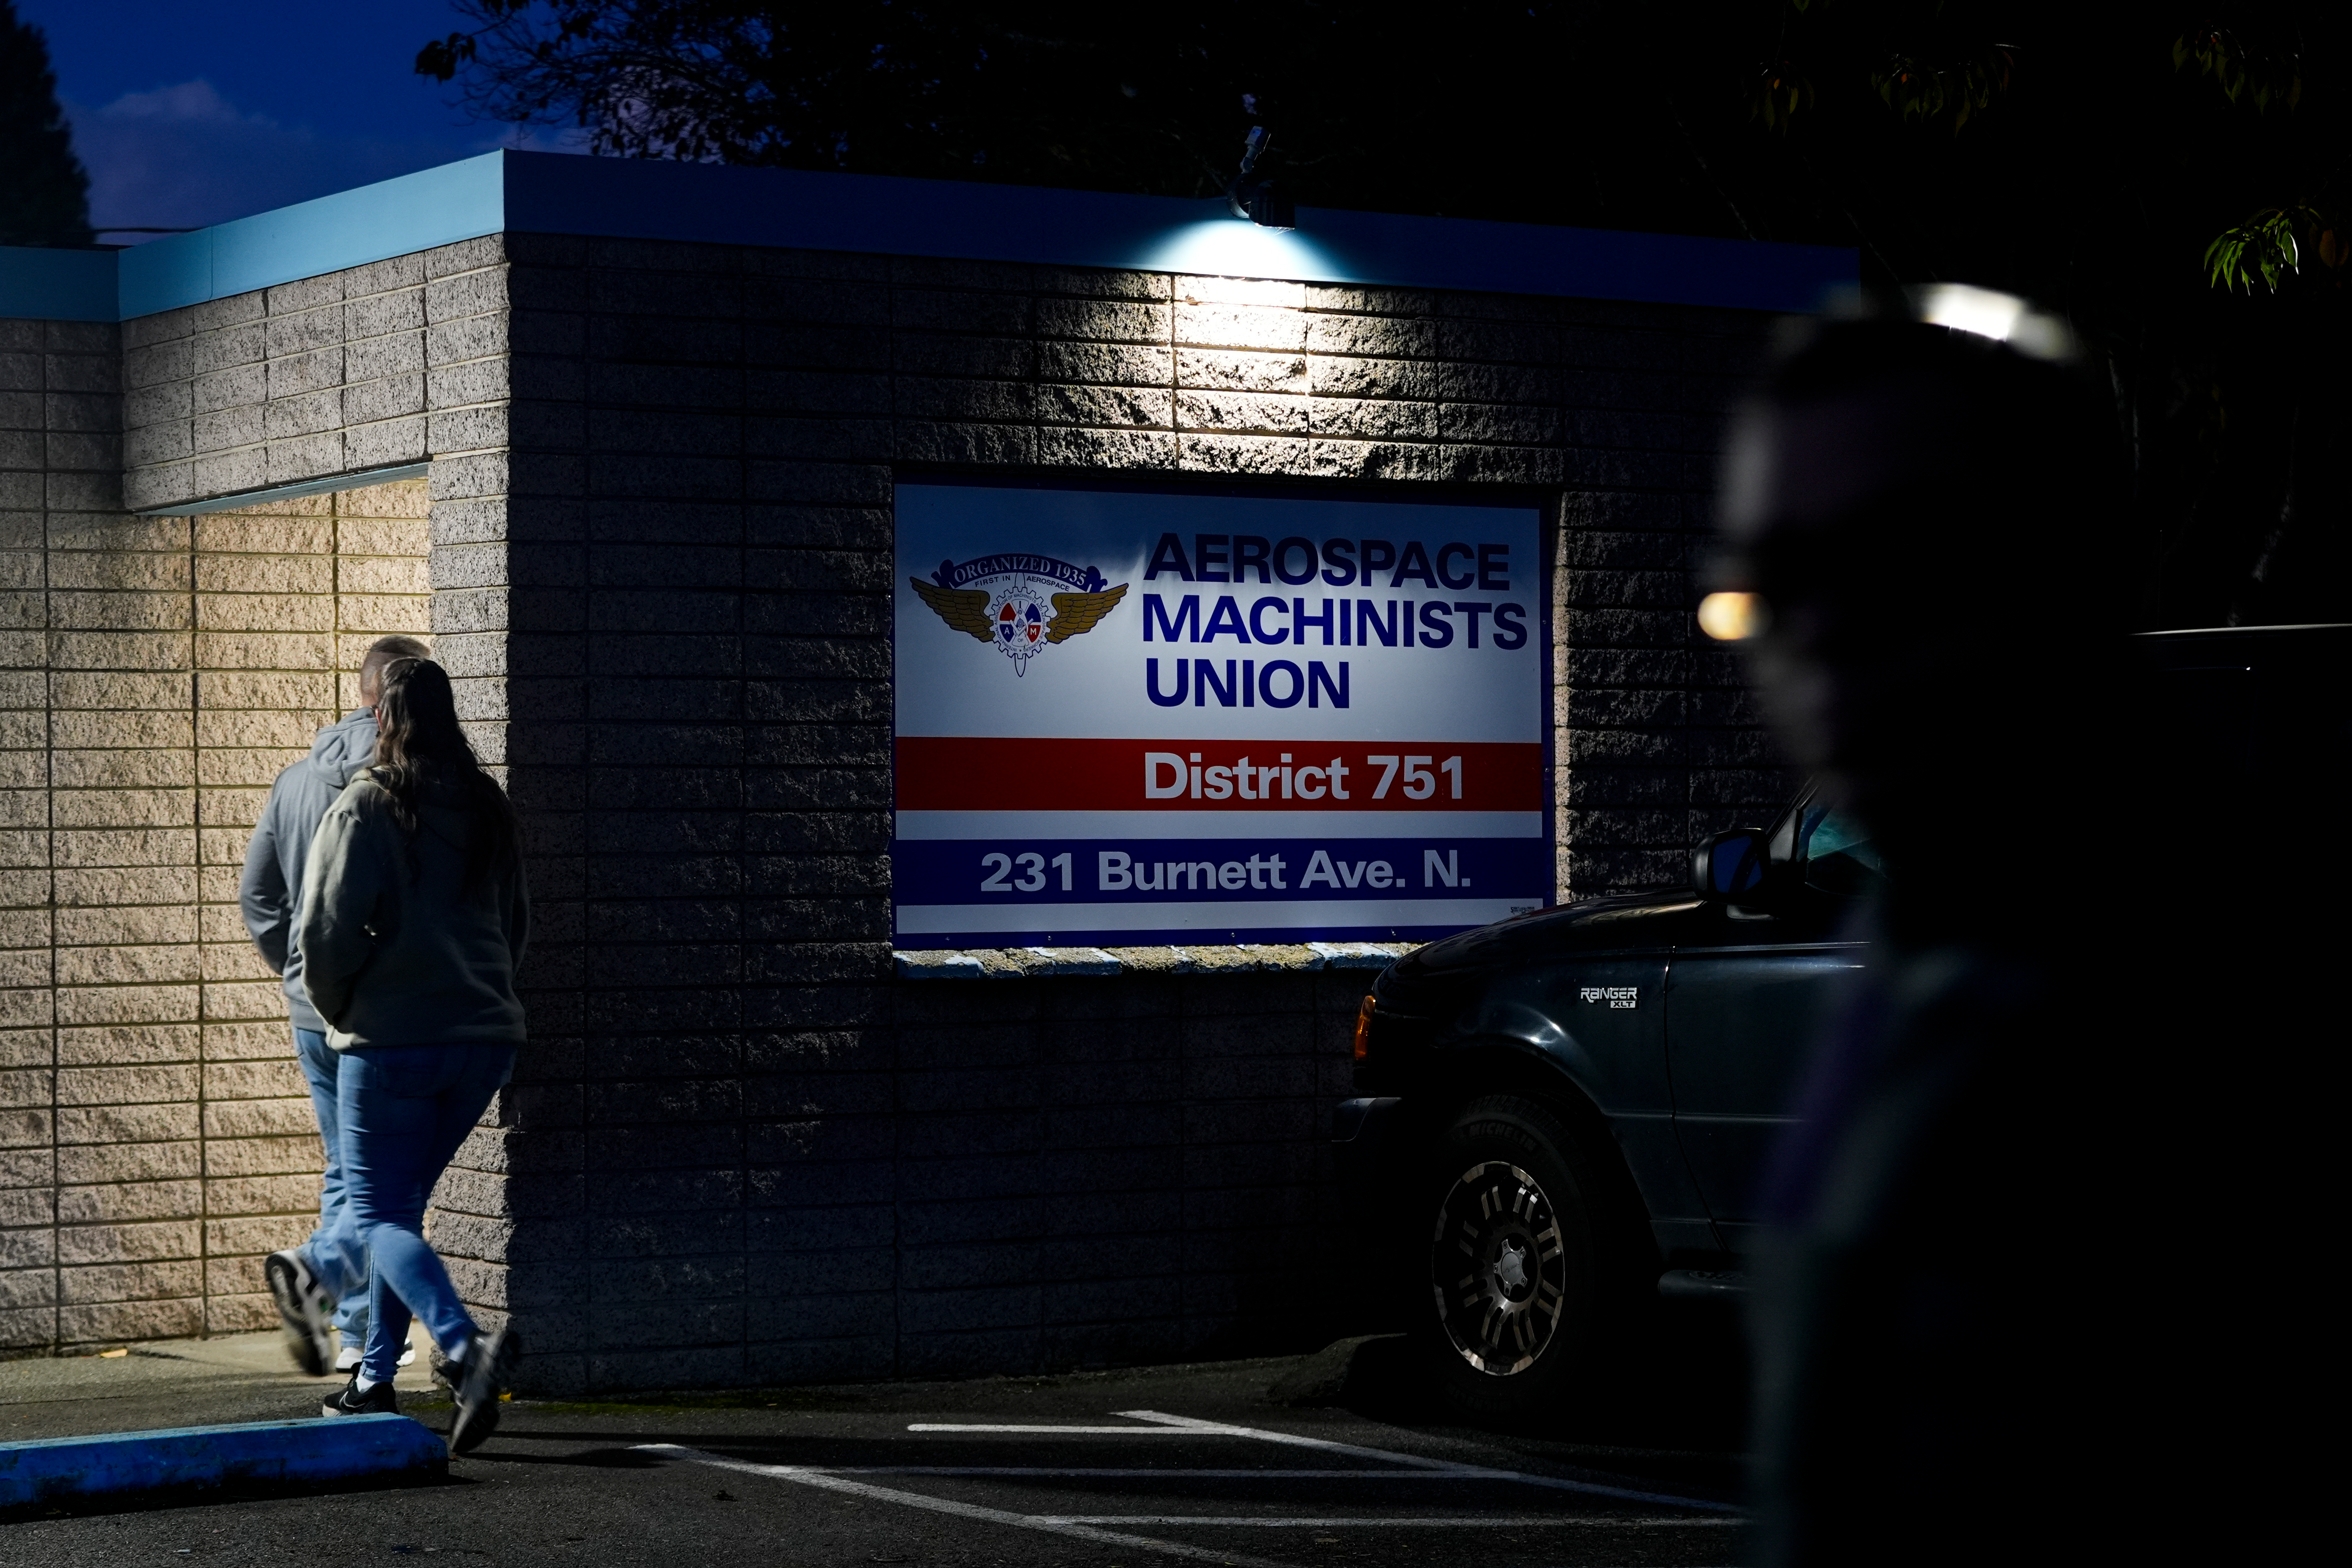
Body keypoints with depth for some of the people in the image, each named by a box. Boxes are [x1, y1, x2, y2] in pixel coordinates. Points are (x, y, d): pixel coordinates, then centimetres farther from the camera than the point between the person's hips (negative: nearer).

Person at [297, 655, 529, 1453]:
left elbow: (326, 929, -14)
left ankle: (466, 1345, -27)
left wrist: (338, 1008, 2)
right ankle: (374, 1381, 20)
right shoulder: (486, 805, 10)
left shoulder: (365, 806, -10)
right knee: (401, 1205, 19)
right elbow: (515, 921, 19)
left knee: (379, 1215, -3)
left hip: (391, 1037, -6)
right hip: (484, 1035, 6)